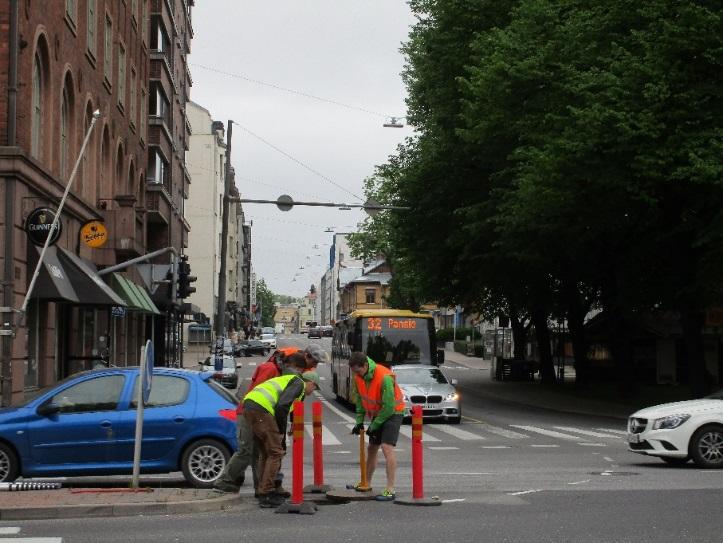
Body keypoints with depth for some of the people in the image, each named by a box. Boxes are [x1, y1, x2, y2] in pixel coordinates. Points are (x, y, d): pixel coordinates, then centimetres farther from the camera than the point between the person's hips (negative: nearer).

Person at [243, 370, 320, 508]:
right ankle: (267, 495, -3)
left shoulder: (288, 380, 30)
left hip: (249, 404, 10)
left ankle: (263, 493, 22)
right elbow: (282, 406, -14)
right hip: (261, 409, -10)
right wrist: (281, 430, -2)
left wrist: (281, 432, 28)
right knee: (275, 452, -3)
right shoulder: (299, 383, 1)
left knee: (265, 453, 19)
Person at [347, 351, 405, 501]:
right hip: (377, 414, 8)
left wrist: (374, 426, -18)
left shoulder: (384, 377, -31)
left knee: (387, 447, -21)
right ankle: (366, 483, 33)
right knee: (371, 448, 16)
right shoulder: (358, 377, -8)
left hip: (393, 412, -8)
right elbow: (359, 399, 7)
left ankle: (390, 490, -22)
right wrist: (359, 421, 3)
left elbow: (389, 406, -26)